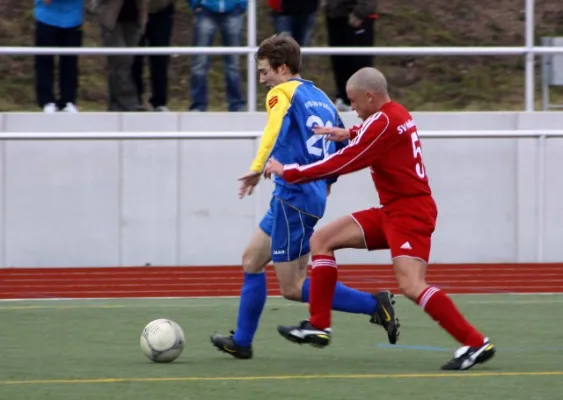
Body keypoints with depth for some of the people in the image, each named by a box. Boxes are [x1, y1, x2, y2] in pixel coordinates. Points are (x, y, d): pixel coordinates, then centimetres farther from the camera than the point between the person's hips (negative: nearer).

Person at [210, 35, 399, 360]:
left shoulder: (283, 93, -8)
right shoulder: (321, 98, 16)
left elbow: (276, 127, -28)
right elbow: (345, 144, 24)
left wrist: (258, 168, -36)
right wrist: (328, 180, 36)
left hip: (294, 196, -9)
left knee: (292, 288, -5)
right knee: (252, 259, 20)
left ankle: (374, 305, -11)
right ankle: (242, 342, 25)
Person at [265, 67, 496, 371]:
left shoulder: (382, 122, -17)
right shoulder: (397, 114, 11)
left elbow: (341, 164, -17)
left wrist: (288, 172, -9)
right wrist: (351, 134, 21)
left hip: (410, 212, -10)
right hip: (391, 211, 10)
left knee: (411, 286, -23)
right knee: (321, 240, 8)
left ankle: (476, 344, -18)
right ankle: (318, 326, 8)